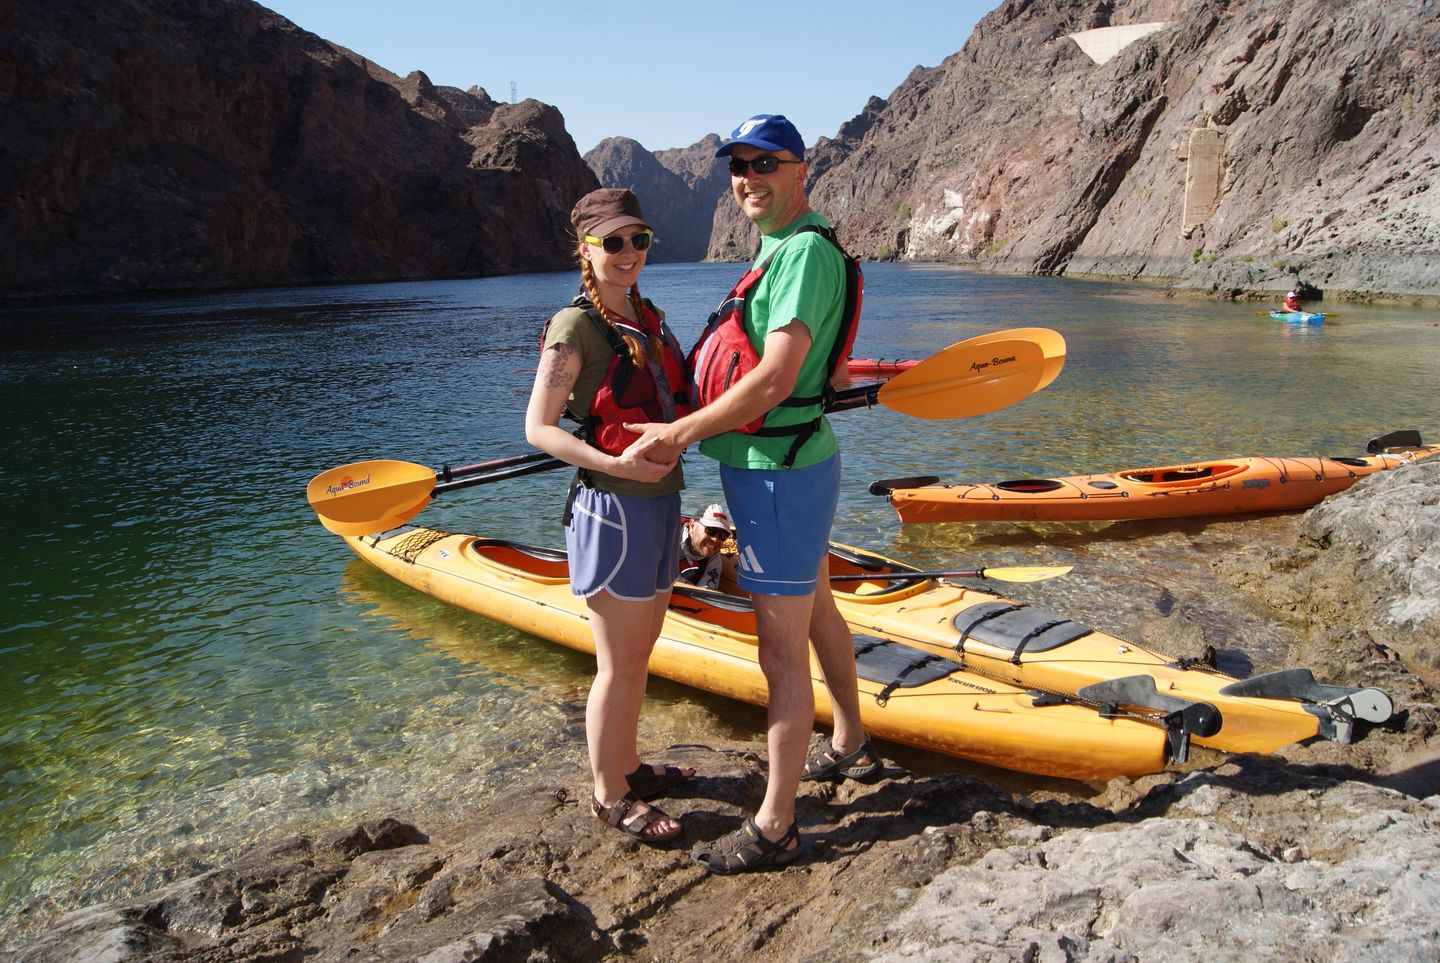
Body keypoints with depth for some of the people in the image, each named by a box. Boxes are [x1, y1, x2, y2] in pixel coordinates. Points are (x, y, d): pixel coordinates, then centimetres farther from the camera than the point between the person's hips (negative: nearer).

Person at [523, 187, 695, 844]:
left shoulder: (648, 317, 12)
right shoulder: (575, 328, -13)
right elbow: (538, 428, -16)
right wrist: (615, 464, -26)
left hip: (659, 503, 8)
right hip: (612, 510, -8)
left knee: (638, 656, 20)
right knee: (620, 668, 3)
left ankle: (627, 765, 37)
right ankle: (610, 797, 21)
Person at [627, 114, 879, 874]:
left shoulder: (806, 251, -19)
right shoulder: (779, 247, 14)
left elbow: (775, 379, -28)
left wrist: (680, 433, -22)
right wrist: (689, 425, 21)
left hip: (779, 473, -11)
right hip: (790, 463, 11)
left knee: (782, 653, -3)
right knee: (815, 611, 24)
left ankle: (774, 827, 9)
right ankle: (851, 747, 44)